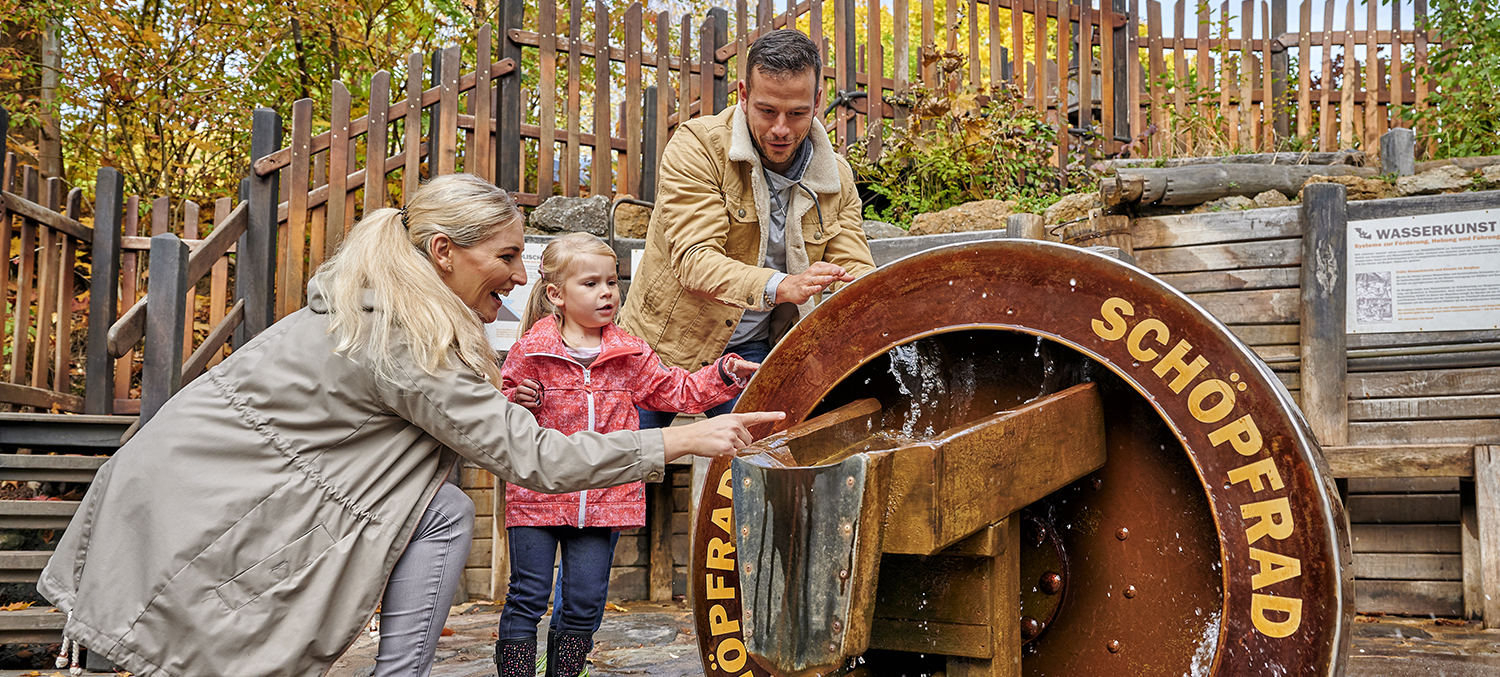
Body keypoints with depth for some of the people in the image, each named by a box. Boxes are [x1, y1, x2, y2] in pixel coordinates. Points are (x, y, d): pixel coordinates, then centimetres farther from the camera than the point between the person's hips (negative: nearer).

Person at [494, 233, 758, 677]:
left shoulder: (631, 356, 6)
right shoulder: (530, 351, -3)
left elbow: (677, 391, 12)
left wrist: (724, 375, 0)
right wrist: (518, 403, -14)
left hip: (604, 501, 3)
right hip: (536, 496, -3)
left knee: (586, 601, 8)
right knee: (528, 595, 1)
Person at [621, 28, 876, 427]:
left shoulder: (837, 179, -2)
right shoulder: (697, 146, -17)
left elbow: (855, 271, -5)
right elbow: (695, 262, -27)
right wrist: (778, 286, -45)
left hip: (753, 351, 3)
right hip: (667, 344, -2)